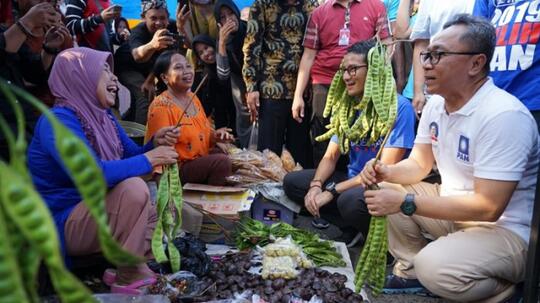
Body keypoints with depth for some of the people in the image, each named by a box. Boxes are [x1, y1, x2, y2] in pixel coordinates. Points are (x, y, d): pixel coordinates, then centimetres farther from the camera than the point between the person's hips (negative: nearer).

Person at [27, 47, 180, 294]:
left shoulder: (103, 115, 5)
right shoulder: (58, 120, -22)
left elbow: (131, 156, 12)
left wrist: (155, 143, -10)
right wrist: (150, 159, -27)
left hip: (98, 211, 9)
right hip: (64, 223, -9)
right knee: (133, 188, -31)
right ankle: (128, 280, -18)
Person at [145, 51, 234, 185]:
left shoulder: (193, 98, 9)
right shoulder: (161, 105, -16)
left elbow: (204, 132, 18)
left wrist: (215, 136, 0)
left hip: (200, 160, 8)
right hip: (177, 168, -8)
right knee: (221, 161, -23)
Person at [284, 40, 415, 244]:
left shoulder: (399, 107, -16)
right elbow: (330, 156, 4)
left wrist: (332, 191, -23)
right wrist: (316, 185, -18)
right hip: (353, 179, 7)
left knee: (351, 200, -38)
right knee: (292, 182, -4)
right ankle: (351, 228, -3)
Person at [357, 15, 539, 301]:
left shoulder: (504, 116, -27)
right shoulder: (435, 105, 2)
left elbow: (488, 207, -30)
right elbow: (419, 164, 9)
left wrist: (405, 202, -29)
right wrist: (387, 172, -15)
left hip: (507, 230, -8)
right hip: (455, 208, 8)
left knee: (434, 266, -31)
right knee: (386, 191, -2)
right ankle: (411, 272, 9)